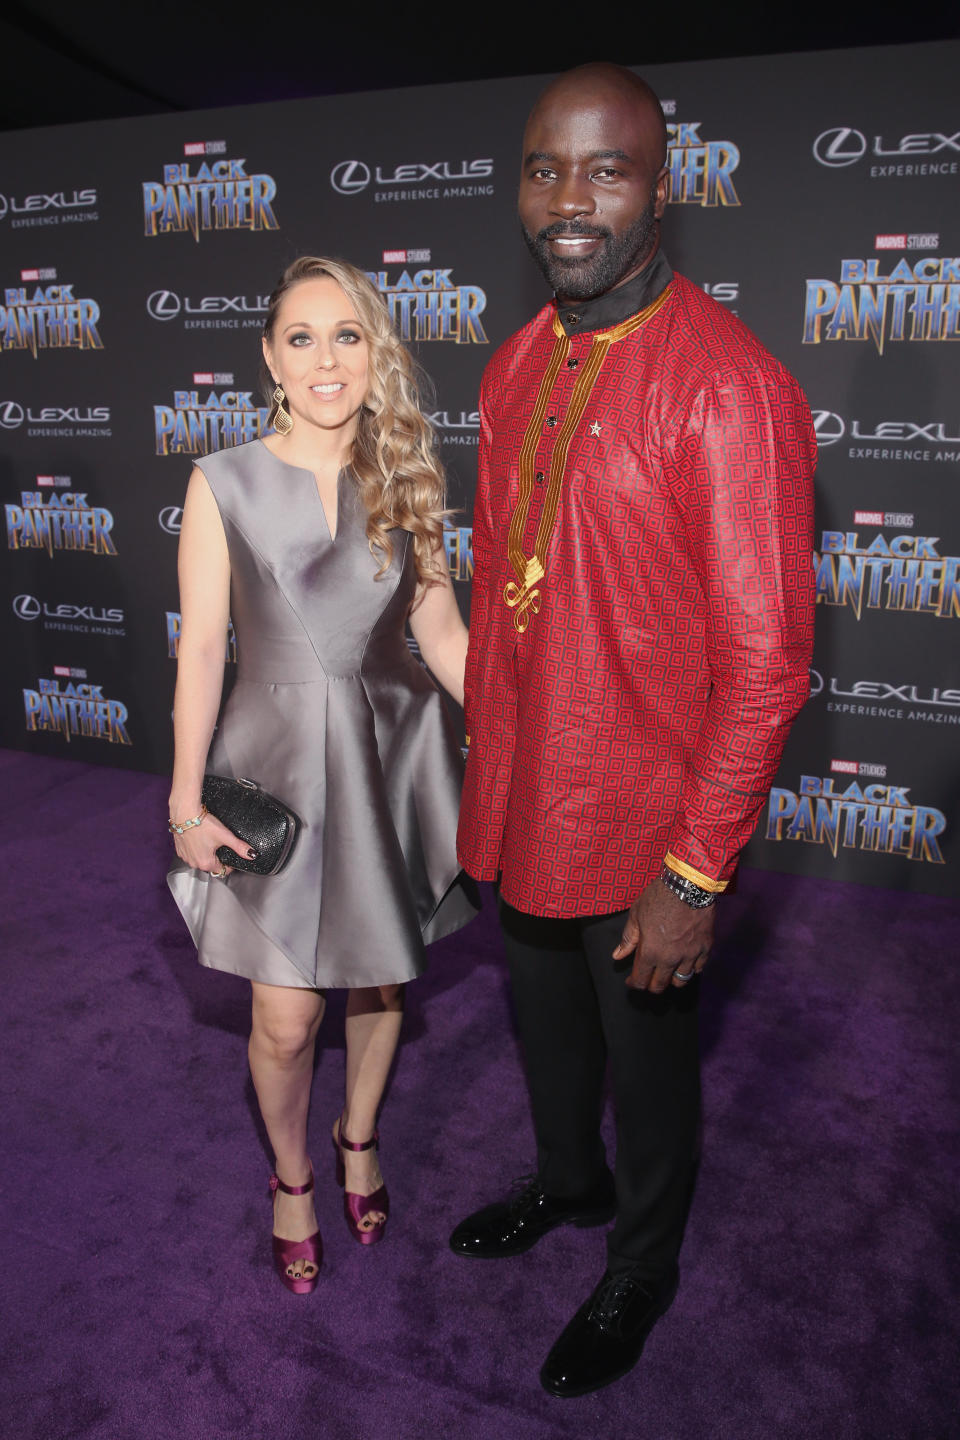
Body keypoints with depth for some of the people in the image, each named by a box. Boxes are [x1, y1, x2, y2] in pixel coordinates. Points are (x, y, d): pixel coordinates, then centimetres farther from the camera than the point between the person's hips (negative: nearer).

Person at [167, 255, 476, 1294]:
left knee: (380, 980, 16)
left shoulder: (403, 481, 1)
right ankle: (292, 1173, 34)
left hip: (389, 751, 3)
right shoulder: (224, 484, -6)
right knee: (286, 1018, 2)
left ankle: (359, 1139, 45)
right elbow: (201, 648, -5)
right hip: (278, 758, -2)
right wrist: (186, 799, -6)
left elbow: (443, 634, 4)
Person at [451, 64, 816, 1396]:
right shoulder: (516, 368, 4)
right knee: (545, 1018, 27)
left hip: (644, 820, -7)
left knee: (646, 1058, 16)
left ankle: (642, 1271, 45)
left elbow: (764, 659, -20)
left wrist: (695, 874, -19)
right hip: (523, 795, 7)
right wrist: (484, 763, 15)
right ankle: (570, 1182, 57)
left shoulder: (728, 388, -21)